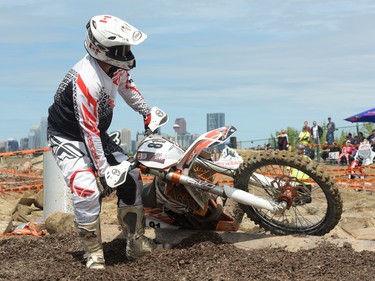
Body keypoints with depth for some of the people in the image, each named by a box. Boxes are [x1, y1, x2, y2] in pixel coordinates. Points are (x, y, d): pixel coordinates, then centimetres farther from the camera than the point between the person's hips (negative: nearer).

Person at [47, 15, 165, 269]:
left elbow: (127, 86, 17)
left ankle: (136, 243, 13)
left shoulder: (116, 67, -9)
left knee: (131, 179, 3)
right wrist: (103, 171, -25)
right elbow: (89, 131, -30)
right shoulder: (87, 81, -34)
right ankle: (94, 255, -8)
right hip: (69, 137, -9)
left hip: (97, 133, 9)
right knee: (88, 192, -24)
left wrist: (147, 112, 21)